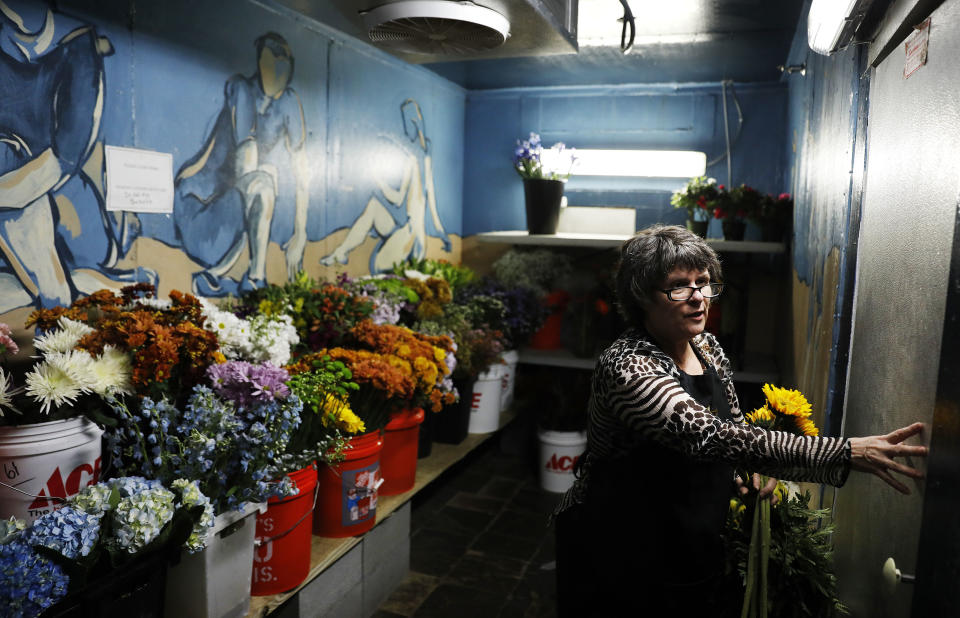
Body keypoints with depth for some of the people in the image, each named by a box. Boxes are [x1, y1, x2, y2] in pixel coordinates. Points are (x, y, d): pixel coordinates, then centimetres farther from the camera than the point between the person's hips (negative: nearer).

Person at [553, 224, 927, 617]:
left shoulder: (706, 346, -2)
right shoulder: (627, 368, -28)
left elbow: (731, 420, 13)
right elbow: (712, 437, -39)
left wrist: (763, 464, -7)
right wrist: (847, 453, -41)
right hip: (618, 554, -7)